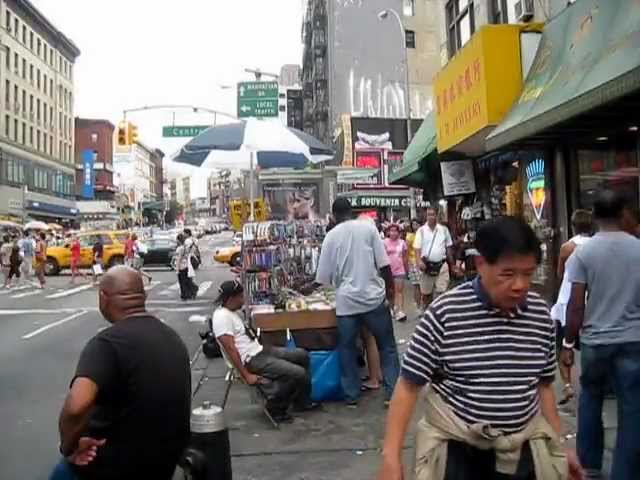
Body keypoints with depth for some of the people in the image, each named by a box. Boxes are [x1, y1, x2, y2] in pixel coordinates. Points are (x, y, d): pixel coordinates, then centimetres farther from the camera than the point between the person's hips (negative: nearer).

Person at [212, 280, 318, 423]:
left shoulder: (231, 312, 12)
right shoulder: (221, 317, -20)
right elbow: (230, 349, -24)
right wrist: (246, 375, -24)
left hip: (260, 350, 11)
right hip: (251, 360, -11)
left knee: (302, 355, 15)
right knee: (299, 374, -20)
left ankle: (302, 402, 22)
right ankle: (276, 409, 1)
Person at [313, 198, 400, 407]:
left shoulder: (331, 236, 3)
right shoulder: (368, 227, -1)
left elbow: (323, 277, 6)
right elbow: (383, 264, -5)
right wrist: (390, 288, 6)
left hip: (346, 301, 1)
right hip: (373, 297, -1)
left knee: (347, 349, 14)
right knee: (387, 346, 12)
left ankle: (351, 396, 18)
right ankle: (392, 392, 12)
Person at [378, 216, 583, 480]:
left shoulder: (540, 314, -3)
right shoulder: (445, 312, -17)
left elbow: (543, 385, 10)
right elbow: (409, 385, -12)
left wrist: (558, 446, 13)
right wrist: (391, 456, -14)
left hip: (523, 447, 4)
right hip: (455, 446, -3)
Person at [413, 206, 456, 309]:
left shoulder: (444, 229, 4)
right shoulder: (421, 230, -1)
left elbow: (449, 248, 11)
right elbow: (417, 248, -5)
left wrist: (452, 264, 13)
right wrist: (419, 261, -23)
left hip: (442, 265, 1)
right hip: (427, 265, 0)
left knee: (441, 292, -2)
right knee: (425, 293, 11)